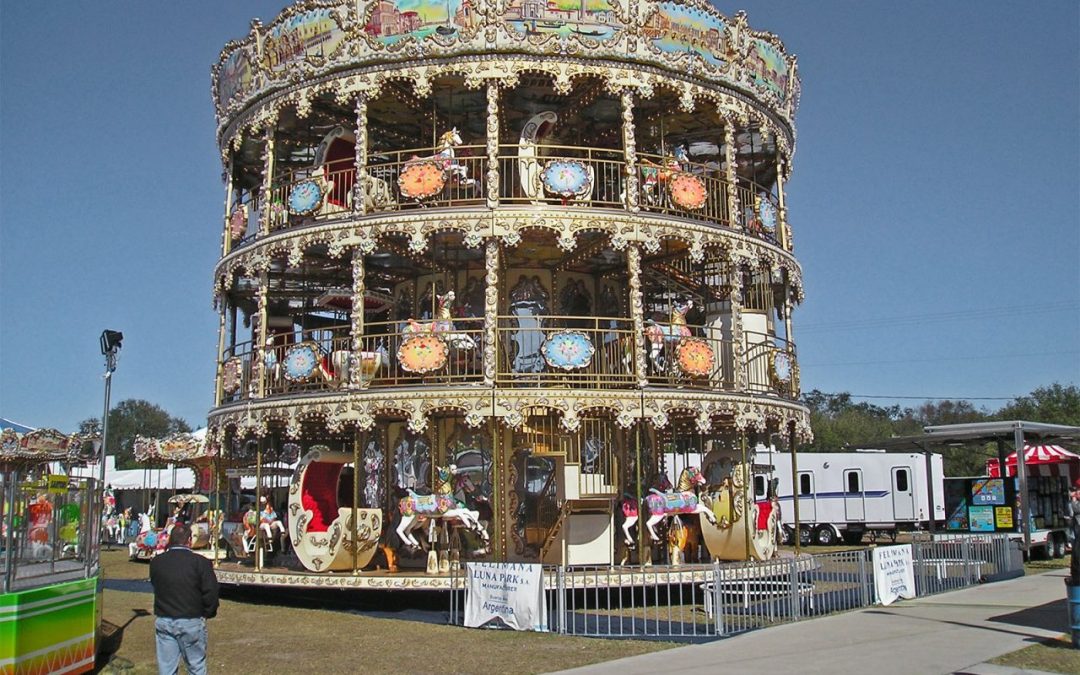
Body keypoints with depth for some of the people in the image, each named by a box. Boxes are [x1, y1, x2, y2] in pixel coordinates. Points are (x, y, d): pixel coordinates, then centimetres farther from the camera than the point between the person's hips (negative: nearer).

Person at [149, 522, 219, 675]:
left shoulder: (156, 562, -2)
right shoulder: (200, 562, -13)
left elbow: (155, 586, 8)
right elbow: (211, 592, -11)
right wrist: (208, 613, 5)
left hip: (163, 621, 3)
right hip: (191, 622, -3)